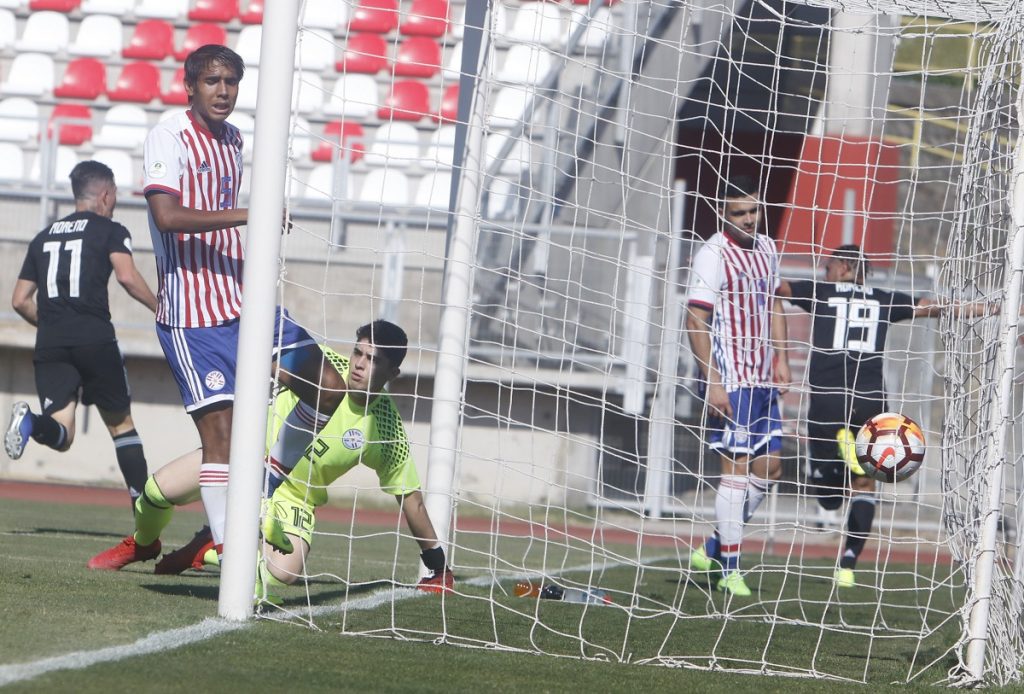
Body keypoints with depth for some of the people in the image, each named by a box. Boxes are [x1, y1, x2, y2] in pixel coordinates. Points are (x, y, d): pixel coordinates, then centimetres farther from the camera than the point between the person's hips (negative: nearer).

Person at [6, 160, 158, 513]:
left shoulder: (44, 236, 21)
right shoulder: (110, 231, 6)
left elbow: (20, 301, 20)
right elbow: (127, 276, -13)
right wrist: (160, 308, 0)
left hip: (49, 344, 3)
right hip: (95, 339, -3)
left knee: (61, 435, -3)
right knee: (121, 424, 12)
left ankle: (31, 421, -37)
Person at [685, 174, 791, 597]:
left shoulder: (766, 248, 12)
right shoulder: (713, 255, -12)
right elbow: (696, 321, -15)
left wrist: (781, 360, 17)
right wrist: (712, 382, -20)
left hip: (763, 379, 8)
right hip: (730, 380, -8)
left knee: (769, 466, 8)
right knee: (737, 467, -9)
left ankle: (713, 550, 17)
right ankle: (729, 571, -6)